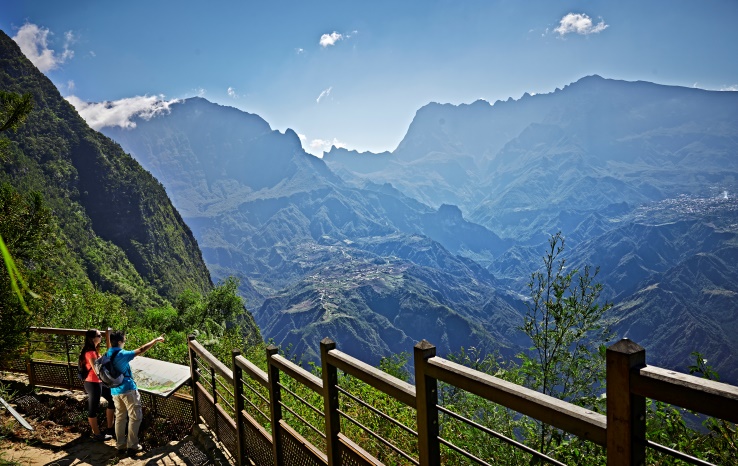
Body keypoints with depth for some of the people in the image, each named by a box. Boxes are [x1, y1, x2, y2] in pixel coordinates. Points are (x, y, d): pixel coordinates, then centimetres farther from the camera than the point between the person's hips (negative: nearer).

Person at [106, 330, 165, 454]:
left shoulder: (108, 355, 4)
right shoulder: (122, 354, -20)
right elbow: (141, 350, -20)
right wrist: (156, 340, -12)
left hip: (115, 390, 8)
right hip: (127, 389, -8)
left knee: (120, 417, 16)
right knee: (135, 417, 3)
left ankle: (120, 444, 22)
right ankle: (132, 445, 5)